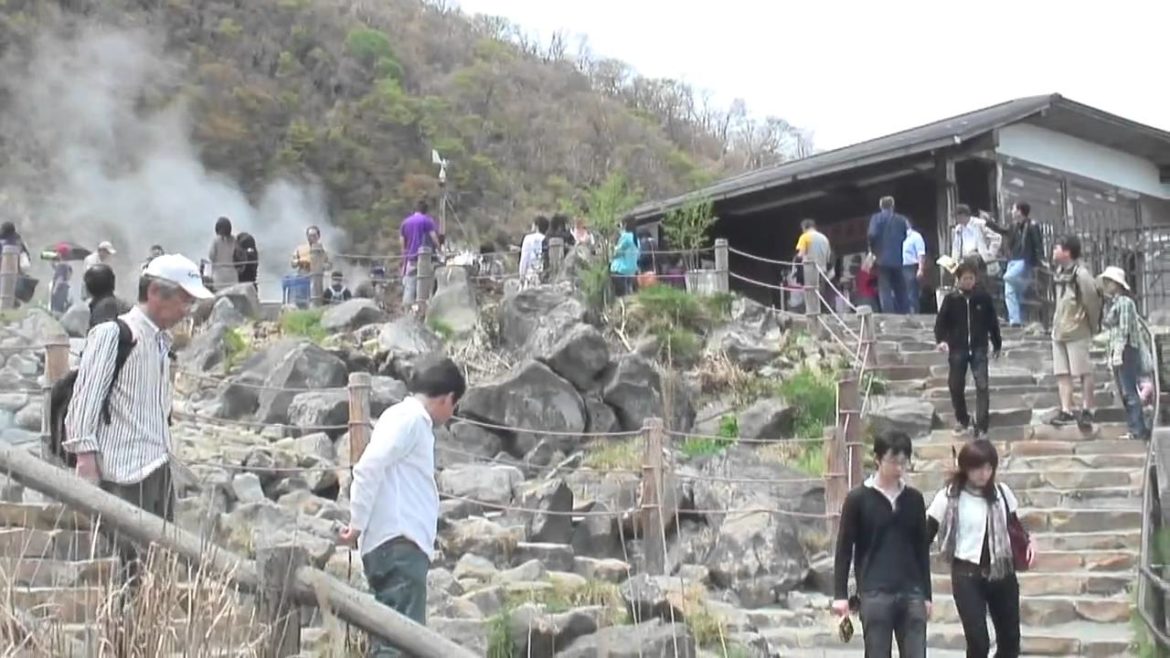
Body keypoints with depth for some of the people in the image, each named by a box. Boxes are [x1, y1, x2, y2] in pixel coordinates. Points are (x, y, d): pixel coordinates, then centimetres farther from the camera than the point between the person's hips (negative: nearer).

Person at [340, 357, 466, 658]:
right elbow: (368, 467, -15)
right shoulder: (410, 419, -4)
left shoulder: (410, 420, 25)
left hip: (400, 545, 10)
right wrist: (358, 524, -13)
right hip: (399, 544, -10)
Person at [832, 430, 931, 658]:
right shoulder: (858, 498, -2)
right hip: (875, 593, -3)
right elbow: (844, 549, -1)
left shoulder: (914, 499, 9)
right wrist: (840, 594, -7)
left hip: (911, 593, 3)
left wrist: (926, 594, 11)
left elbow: (922, 548, 14)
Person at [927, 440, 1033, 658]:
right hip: (967, 575, -4)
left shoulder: (1002, 492, 4)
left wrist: (1028, 542, -7)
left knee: (1010, 640, 10)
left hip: (1002, 573, 4)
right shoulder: (949, 497, -7)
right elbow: (926, 535, -5)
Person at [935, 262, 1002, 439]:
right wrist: (941, 340, -18)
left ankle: (981, 426, -9)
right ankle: (962, 420, 28)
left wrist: (997, 344, 13)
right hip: (957, 348, 1)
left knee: (982, 385, -11)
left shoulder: (983, 298, 1)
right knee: (956, 385, 7)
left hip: (979, 347, -1)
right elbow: (941, 322, -1)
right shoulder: (951, 299, 0)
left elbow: (993, 322, 9)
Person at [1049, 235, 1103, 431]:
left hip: (1077, 332, -8)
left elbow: (1093, 302, -12)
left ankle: (1086, 411, 9)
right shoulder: (1058, 273, 7)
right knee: (1062, 373, 6)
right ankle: (1066, 411, 8)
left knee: (1084, 372, 1)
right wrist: (1056, 323, 13)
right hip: (1059, 331, 8)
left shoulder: (1081, 274, -17)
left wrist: (1093, 327, -3)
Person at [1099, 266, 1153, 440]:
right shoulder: (1113, 304, 16)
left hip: (1126, 351, -9)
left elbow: (1124, 329, -16)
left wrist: (1118, 352, -21)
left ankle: (1139, 431, -8)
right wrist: (1110, 354, 17)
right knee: (1124, 394, 9)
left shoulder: (1124, 303, -10)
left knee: (1130, 392, -9)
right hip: (1116, 352, 9)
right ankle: (1136, 430, 13)